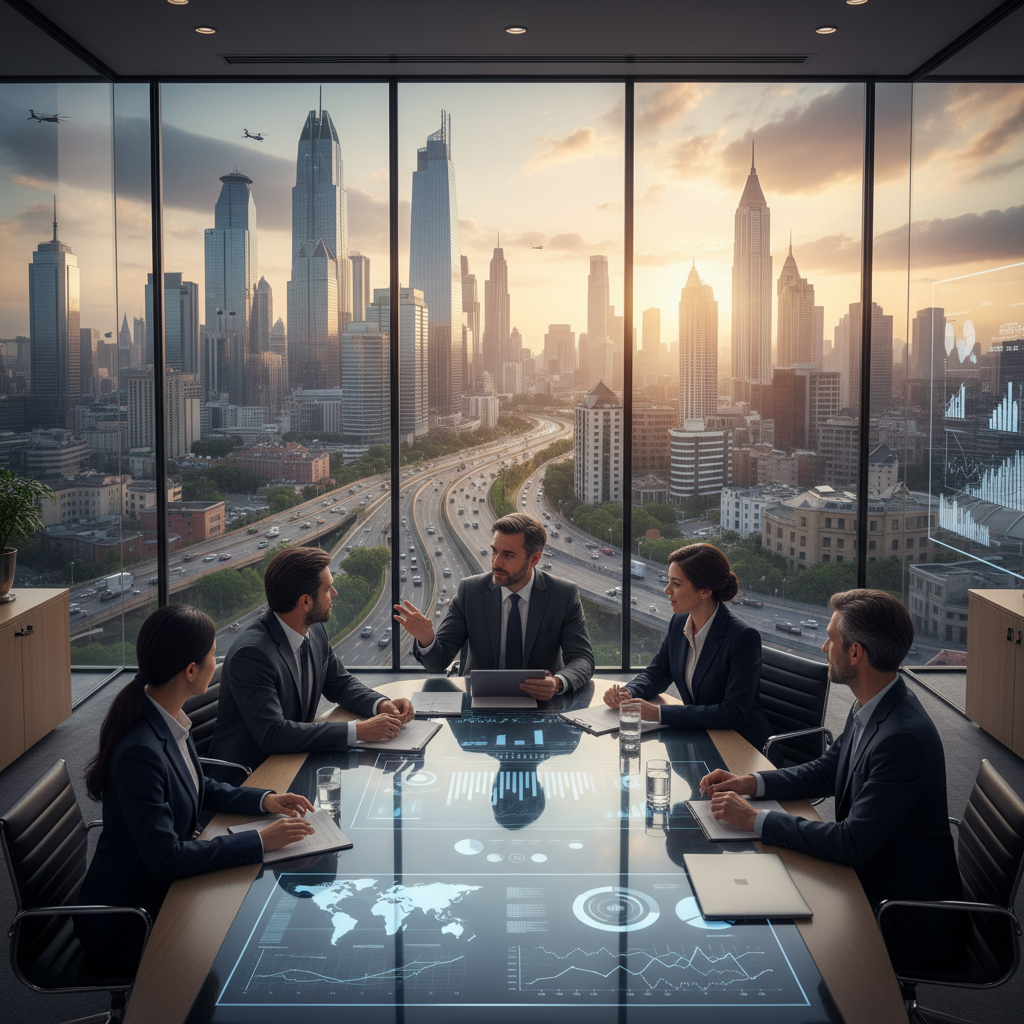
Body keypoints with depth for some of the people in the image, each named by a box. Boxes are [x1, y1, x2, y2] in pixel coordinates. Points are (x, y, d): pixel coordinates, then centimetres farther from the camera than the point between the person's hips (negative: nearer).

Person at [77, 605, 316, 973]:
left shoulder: (169, 720, -3)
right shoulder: (140, 751, -32)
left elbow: (197, 788, 15)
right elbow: (164, 858, -30)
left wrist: (264, 800, 1)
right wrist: (260, 841, -26)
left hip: (161, 889, 8)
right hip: (125, 924, -8)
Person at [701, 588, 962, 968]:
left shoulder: (904, 738, -31)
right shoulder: (870, 709, -1)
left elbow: (853, 844, -31)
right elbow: (824, 771, 14)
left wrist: (756, 819, -24)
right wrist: (749, 783, 0)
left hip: (904, 922, -8)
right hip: (869, 874, 8)